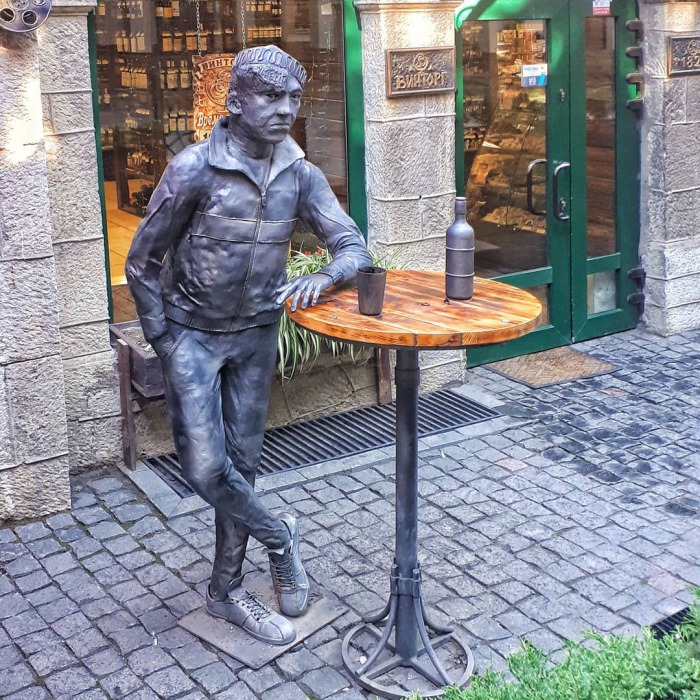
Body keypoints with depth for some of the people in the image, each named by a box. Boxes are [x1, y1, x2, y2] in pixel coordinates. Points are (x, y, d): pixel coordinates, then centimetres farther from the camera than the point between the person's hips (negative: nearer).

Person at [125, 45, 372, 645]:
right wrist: (163, 342, -11)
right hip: (192, 333, -3)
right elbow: (142, 263, -11)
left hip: (256, 335, 4)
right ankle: (280, 538, 18)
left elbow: (354, 246, -7)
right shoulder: (195, 169, -19)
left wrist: (324, 277, -29)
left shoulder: (300, 175, -7)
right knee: (205, 467, -11)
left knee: (242, 465, 10)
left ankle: (226, 591, 26)